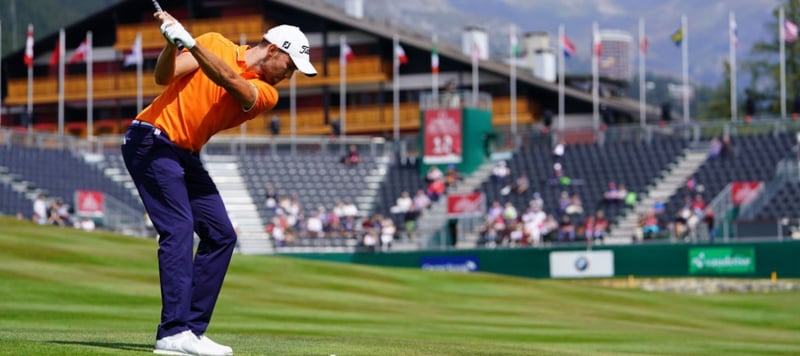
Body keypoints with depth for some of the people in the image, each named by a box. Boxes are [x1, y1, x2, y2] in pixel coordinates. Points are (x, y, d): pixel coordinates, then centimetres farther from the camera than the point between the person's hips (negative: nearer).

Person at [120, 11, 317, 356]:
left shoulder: (266, 93, 2)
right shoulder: (215, 43, -4)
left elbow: (230, 81, -20)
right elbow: (164, 76, -11)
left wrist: (191, 43, -33)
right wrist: (171, 43, -30)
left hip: (187, 156, 7)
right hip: (152, 142, -7)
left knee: (221, 235, 3)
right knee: (179, 229, -19)